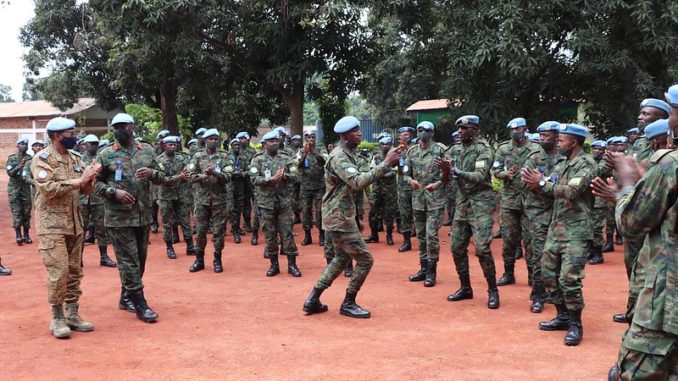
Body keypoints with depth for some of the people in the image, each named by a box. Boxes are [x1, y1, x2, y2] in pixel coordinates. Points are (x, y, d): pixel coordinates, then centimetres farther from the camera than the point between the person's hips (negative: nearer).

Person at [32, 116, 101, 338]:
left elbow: (86, 190, 11)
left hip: (75, 224, 7)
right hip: (52, 225, -7)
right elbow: (48, 189, -22)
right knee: (58, 272, -7)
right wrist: (79, 180, -24)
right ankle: (57, 318, 5)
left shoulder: (75, 158, 11)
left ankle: (72, 314, 19)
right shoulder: (42, 159, -9)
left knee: (75, 271, 10)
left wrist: (90, 178, -10)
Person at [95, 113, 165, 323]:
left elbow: (161, 178, 9)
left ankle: (126, 296, 29)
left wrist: (151, 173, -12)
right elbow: (96, 183, 0)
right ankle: (140, 304, 1)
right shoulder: (106, 154, -2)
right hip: (119, 217, -4)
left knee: (140, 258, 13)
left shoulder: (147, 150, 7)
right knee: (128, 260, -3)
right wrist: (114, 192, -16)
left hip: (143, 215, 4)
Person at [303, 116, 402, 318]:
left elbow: (354, 182, 18)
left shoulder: (347, 155, 14)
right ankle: (348, 304, 10)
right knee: (365, 259, -3)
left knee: (342, 258, 20)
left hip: (338, 217, 11)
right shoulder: (339, 157, -19)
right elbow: (358, 182, -34)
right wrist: (386, 163, -34)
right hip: (339, 218, -11)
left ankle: (313, 300, 22)